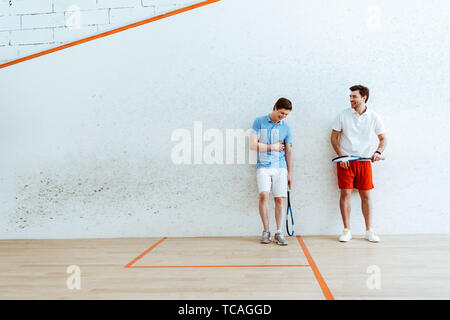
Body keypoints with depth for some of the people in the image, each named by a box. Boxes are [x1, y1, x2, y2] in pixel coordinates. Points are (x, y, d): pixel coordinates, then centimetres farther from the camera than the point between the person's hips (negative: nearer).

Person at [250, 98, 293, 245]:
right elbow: (253, 145, -4)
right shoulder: (259, 122, 2)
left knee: (280, 199, -3)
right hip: (263, 166, -2)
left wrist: (290, 173, 11)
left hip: (280, 168, 2)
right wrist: (273, 147, -1)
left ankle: (279, 233, 5)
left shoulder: (286, 127, 10)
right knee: (264, 195, -15)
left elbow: (288, 151, 13)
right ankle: (266, 231, -1)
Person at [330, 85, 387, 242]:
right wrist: (341, 156, -8)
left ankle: (369, 230, 16)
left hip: (365, 160, 1)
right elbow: (334, 138, 4)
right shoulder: (343, 115, 0)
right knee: (345, 193, -3)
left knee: (366, 195, 5)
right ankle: (346, 230, 7)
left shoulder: (373, 117, 2)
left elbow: (383, 138, 9)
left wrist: (378, 152, -11)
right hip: (345, 161, -1)